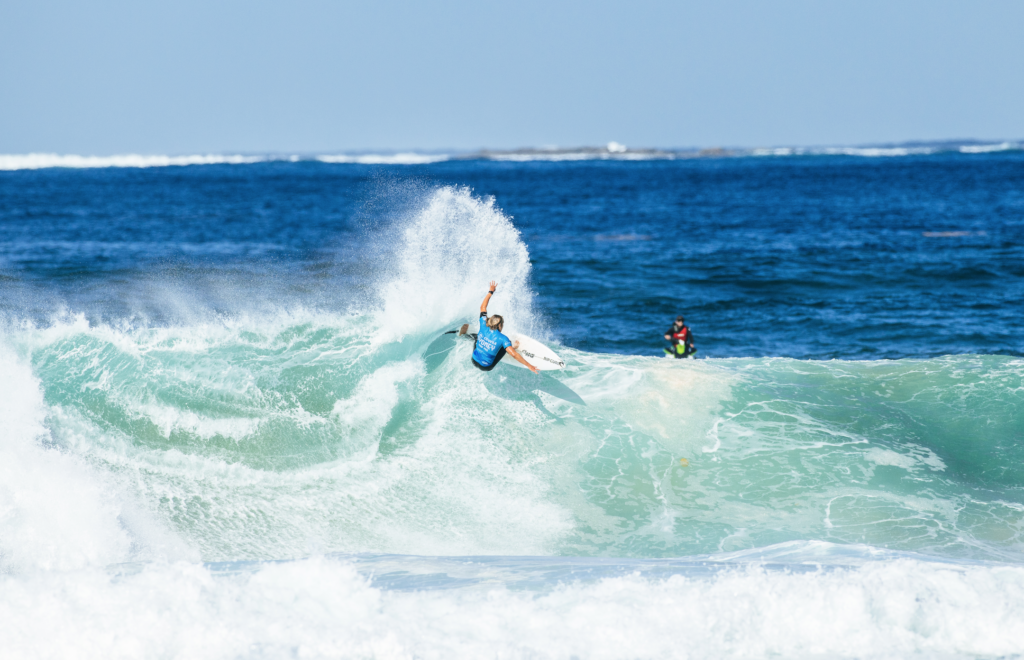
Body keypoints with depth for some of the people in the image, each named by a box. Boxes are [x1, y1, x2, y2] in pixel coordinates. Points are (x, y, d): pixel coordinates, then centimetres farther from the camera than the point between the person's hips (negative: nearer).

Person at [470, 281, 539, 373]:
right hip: (486, 367, -3)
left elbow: (483, 306, 0)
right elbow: (513, 354, -32)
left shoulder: (484, 327, -13)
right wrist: (528, 365, -29)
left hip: (474, 362, 3)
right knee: (508, 344, 9)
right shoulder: (502, 338, -25)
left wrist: (491, 292, 9)